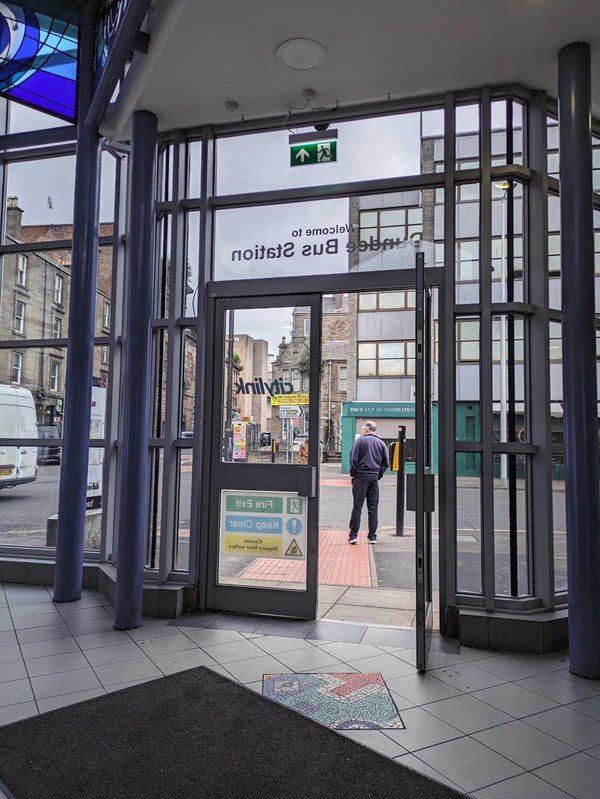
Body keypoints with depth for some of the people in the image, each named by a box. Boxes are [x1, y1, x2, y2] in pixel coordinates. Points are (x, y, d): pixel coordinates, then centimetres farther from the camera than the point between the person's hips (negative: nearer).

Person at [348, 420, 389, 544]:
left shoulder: (360, 440, -4)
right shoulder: (381, 443, 10)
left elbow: (353, 459, -10)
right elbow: (386, 462, 7)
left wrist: (353, 473, 1)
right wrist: (379, 474, 12)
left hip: (361, 476, -4)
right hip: (374, 478, 4)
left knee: (357, 507, 0)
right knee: (373, 508, 9)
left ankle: (353, 535, 0)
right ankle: (372, 536, 10)